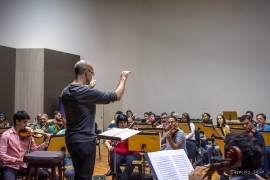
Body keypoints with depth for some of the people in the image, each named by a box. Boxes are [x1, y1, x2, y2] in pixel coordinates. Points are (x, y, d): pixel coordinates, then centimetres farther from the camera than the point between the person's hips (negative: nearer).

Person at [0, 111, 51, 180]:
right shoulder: (6, 135, -8)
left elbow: (34, 149, 5)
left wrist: (46, 143, -9)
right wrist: (16, 160, -23)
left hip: (24, 165, 5)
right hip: (10, 166, -5)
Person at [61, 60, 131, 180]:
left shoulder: (65, 92, 3)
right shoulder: (88, 92, -21)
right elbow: (116, 96, -11)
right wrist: (123, 78, 4)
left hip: (71, 140, 8)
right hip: (85, 141, -8)